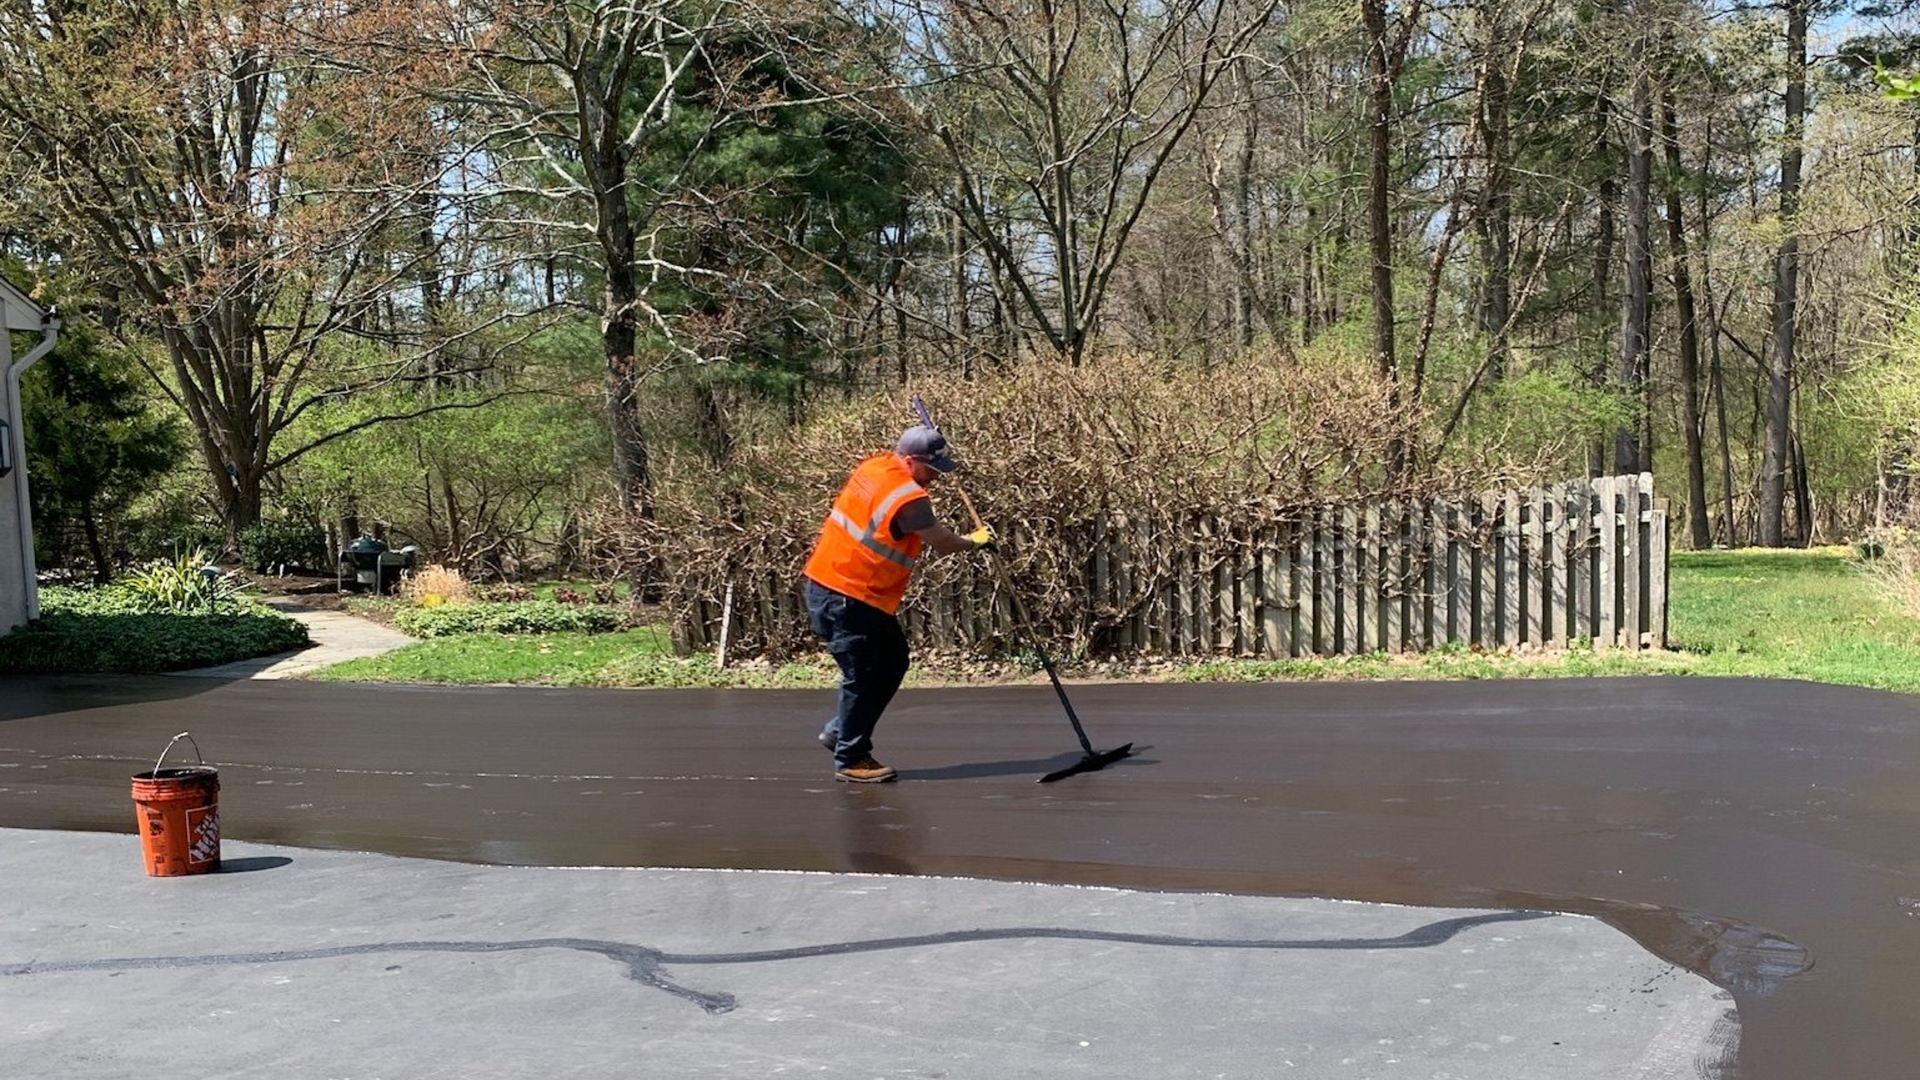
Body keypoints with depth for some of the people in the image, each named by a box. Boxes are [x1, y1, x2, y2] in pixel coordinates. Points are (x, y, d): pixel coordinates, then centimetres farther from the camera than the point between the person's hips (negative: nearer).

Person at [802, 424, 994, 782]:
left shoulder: (875, 466, 5)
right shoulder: (908, 499, -21)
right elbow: (942, 543, -11)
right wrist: (976, 541, 8)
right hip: (843, 596, -10)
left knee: (893, 661, 15)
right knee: (863, 675, -2)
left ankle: (839, 732, 24)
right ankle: (849, 760, 8)